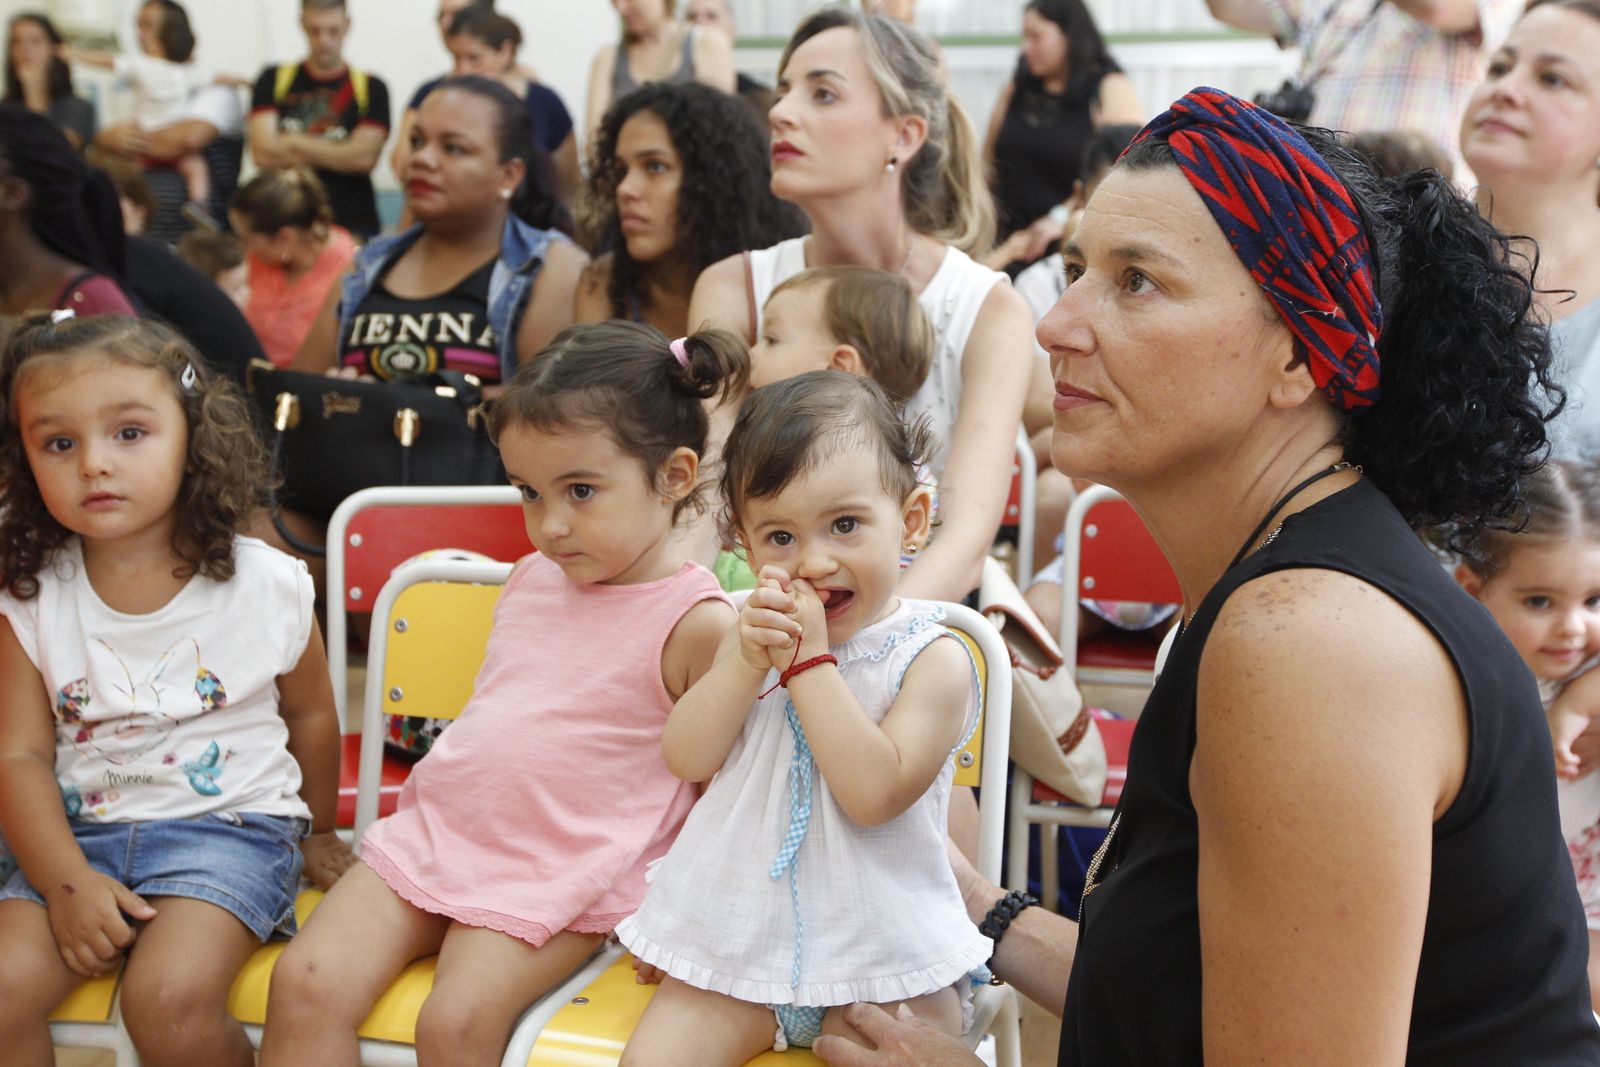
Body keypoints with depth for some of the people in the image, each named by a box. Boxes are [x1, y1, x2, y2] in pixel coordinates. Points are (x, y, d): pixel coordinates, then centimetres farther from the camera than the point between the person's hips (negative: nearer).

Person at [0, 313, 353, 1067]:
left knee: (167, 999, -27)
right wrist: (67, 882, -17)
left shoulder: (267, 587, -5)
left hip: (229, 826, -3)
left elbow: (310, 714, 10)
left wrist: (317, 836, 23)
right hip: (80, 834, 3)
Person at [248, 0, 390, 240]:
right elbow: (263, 153, -3)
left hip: (353, 224, -1)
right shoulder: (273, 81, 9)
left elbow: (364, 157, -7)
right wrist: (338, 154, -3)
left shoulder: (370, 88, 6)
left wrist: (294, 144, -4)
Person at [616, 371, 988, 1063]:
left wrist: (807, 661, -22)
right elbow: (687, 759, -3)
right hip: (736, 941, 4)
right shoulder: (758, 633, 6)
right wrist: (745, 660, -18)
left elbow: (874, 793, -24)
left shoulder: (931, 659, -10)